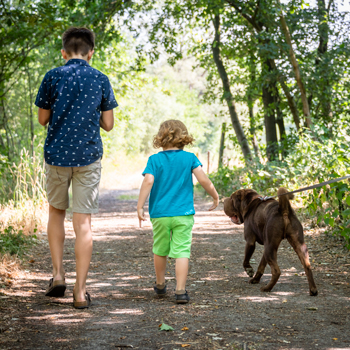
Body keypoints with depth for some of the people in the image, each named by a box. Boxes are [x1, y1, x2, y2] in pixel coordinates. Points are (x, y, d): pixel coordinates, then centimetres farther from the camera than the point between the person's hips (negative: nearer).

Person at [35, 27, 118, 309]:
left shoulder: (53, 77, -2)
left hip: (57, 154, 0)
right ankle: (80, 291, 1)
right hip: (89, 156, 0)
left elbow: (43, 119, 4)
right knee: (84, 222, 0)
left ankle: (58, 274, 13)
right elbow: (108, 124, 4)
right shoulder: (101, 80, 1)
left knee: (56, 212, 21)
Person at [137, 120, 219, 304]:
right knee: (182, 252, -3)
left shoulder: (155, 159, -1)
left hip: (160, 214, 1)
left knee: (160, 250, 18)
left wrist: (140, 206, -11)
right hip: (183, 213, -1)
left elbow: (148, 181, -13)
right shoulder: (189, 158, 0)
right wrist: (215, 196, 8)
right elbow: (203, 179, -7)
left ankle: (160, 285, 34)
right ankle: (180, 291, -10)